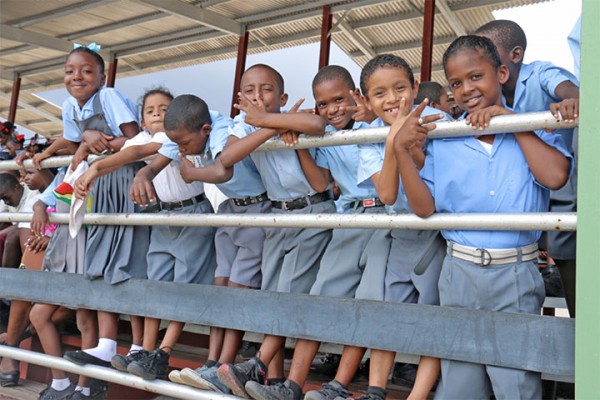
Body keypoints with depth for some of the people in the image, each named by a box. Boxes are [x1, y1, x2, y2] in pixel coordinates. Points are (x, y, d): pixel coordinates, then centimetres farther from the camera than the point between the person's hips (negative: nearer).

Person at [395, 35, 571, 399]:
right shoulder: (443, 141, 5)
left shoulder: (533, 129, 2)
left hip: (517, 275, -1)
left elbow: (555, 176, -16)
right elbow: (424, 207, -2)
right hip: (460, 272, 2)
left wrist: (512, 122, -12)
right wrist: (401, 150, -11)